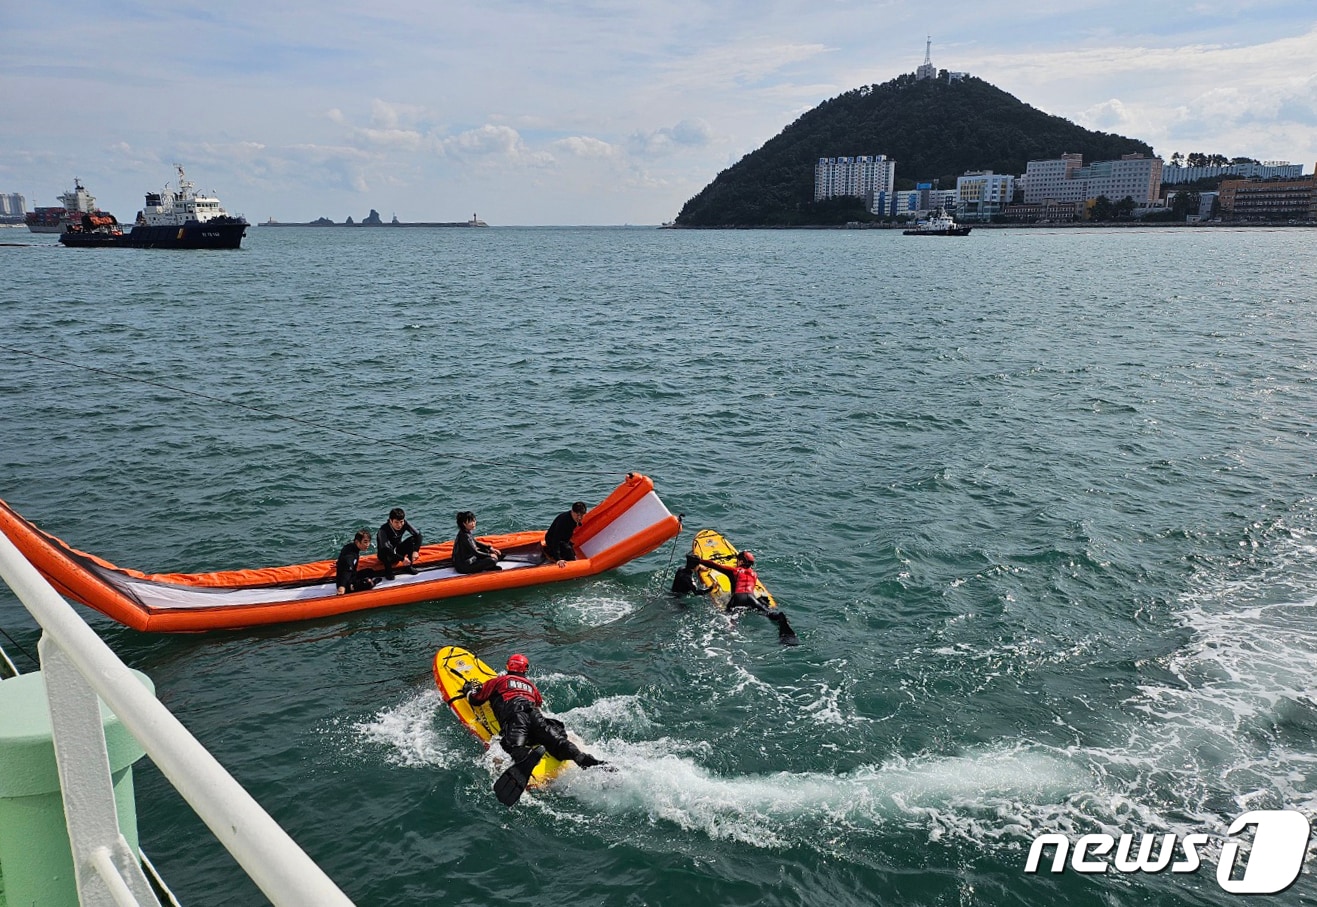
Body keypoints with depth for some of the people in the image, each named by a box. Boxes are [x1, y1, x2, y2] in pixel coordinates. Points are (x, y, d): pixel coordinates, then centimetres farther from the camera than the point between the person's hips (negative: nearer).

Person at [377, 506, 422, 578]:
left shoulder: (404, 524, -19)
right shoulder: (383, 530, -32)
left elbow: (418, 535, -17)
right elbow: (385, 549, -41)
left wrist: (415, 551, -32)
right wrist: (402, 558, -45)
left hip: (397, 551, 5)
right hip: (384, 556, -5)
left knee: (411, 539, -18)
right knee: (385, 553, -38)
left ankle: (408, 566, -7)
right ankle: (388, 572, -11)